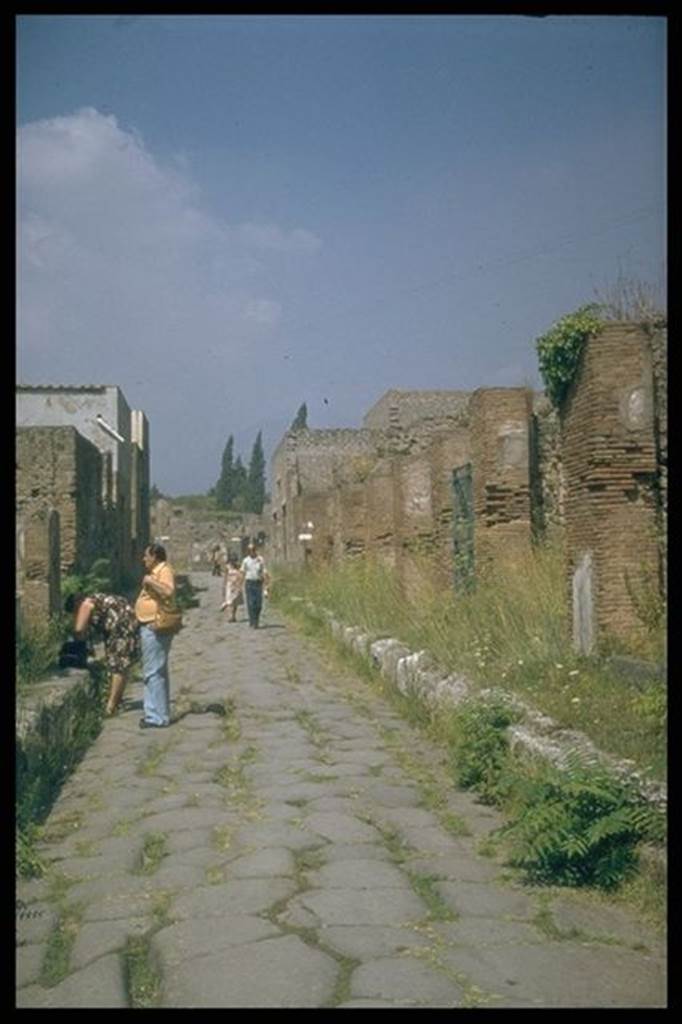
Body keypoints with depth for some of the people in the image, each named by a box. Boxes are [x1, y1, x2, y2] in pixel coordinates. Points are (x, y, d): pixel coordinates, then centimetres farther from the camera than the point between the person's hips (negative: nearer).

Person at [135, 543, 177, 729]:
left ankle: (156, 717, -6)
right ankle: (160, 712, 25)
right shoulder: (156, 572, 17)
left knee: (153, 672, -9)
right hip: (150, 627, 11)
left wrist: (150, 581, -25)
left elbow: (168, 591, -32)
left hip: (155, 628, -11)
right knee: (158, 671, 16)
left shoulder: (164, 571, -15)